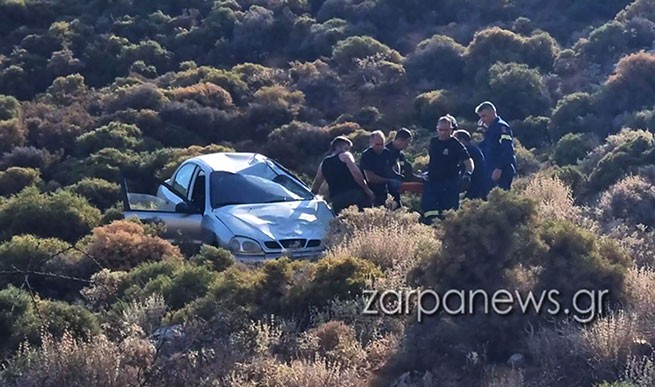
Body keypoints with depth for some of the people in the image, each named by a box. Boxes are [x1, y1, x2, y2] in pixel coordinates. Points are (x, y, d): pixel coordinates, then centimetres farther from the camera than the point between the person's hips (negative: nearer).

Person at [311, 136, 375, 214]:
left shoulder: (323, 164, 20)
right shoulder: (345, 156, 5)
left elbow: (316, 186, 23)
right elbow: (356, 173, -8)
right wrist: (367, 189, -5)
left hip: (336, 200, 4)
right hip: (355, 194, -4)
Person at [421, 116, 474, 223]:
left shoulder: (456, 145, -7)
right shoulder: (433, 142, 10)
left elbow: (468, 161, -9)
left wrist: (468, 173, -24)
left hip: (450, 184, -5)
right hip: (432, 181, 5)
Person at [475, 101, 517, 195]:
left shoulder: (501, 127, -9)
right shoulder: (489, 129, 21)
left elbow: (507, 151, -19)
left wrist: (499, 169, -24)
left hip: (501, 173, -10)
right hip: (490, 173, 10)